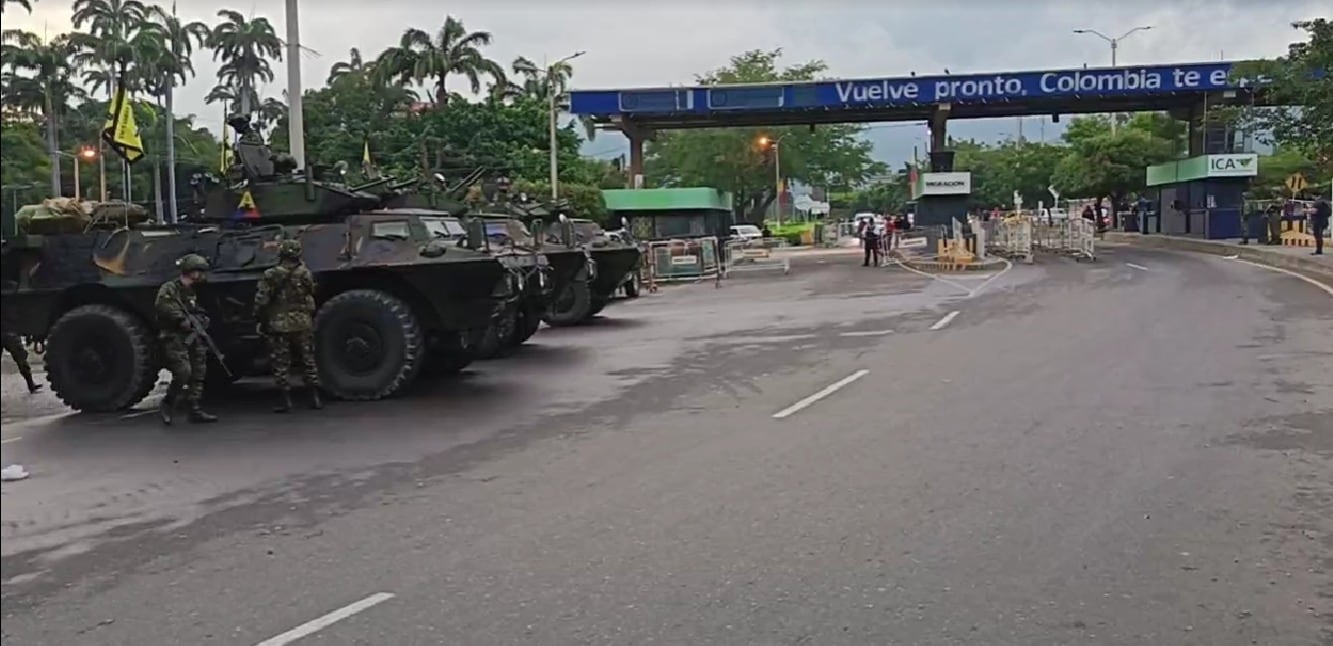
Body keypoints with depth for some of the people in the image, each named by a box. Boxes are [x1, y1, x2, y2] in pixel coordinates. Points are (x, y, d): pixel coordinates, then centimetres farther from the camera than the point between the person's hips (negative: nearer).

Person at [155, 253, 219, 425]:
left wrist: (202, 320, 9)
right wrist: (181, 320, -26)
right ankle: (167, 404, 4)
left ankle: (195, 411, 9)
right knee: (183, 372, -17)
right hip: (174, 338, -8)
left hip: (192, 338, 8)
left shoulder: (191, 292, 18)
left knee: (198, 374, 4)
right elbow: (161, 305, -25)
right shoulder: (170, 288, -7)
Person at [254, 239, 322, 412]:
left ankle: (285, 400, 4)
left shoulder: (271, 276, -7)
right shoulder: (305, 274, 0)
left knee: (280, 365, 5)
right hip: (303, 324, 2)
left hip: (279, 325, -2)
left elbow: (261, 301, -6)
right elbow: (312, 296, 6)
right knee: (308, 361, 11)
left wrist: (260, 320, 3)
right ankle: (315, 398, 11)